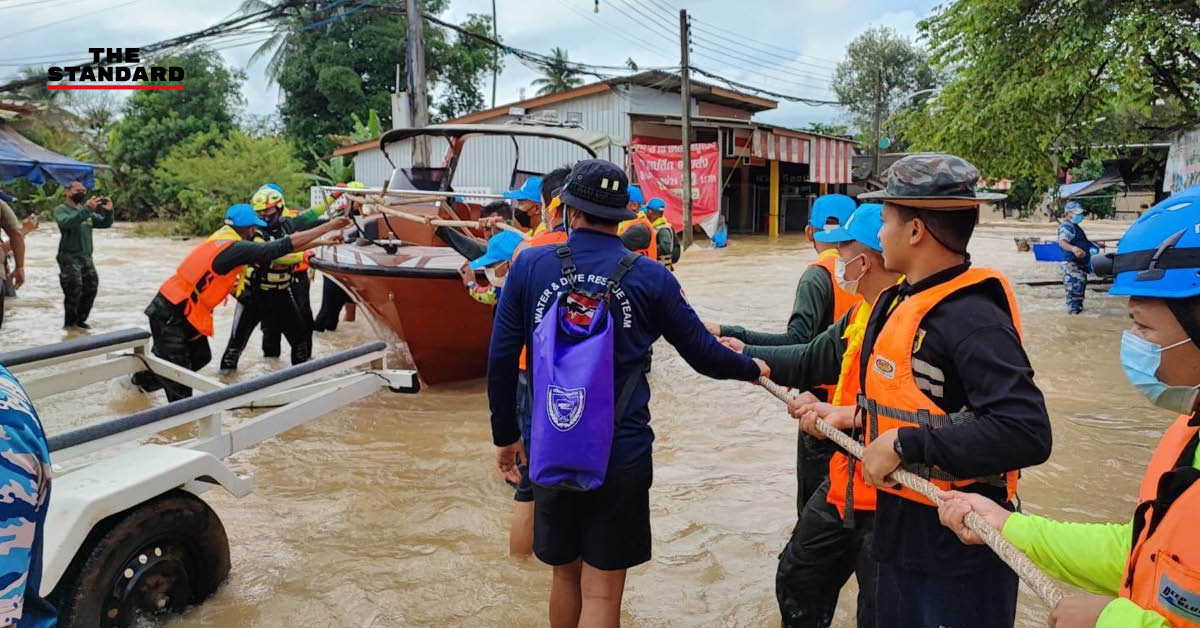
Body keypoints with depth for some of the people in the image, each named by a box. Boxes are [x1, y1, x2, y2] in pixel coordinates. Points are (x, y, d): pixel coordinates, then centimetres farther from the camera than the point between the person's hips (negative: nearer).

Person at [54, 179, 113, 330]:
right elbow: (67, 222, -26)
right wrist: (87, 209, -37)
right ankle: (69, 323, 3)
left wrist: (108, 211, -11)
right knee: (74, 290, -9)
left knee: (91, 288, 7)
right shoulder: (61, 209, -5)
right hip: (69, 257, -6)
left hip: (86, 257, 6)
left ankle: (80, 320, 21)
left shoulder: (86, 210, 15)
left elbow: (105, 224, 11)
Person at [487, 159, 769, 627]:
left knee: (566, 574, 22)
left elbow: (501, 360, 0)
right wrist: (753, 368, 22)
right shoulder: (649, 278, -5)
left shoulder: (529, 266, -2)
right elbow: (704, 355, 1)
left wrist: (506, 435, 13)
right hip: (621, 453, -2)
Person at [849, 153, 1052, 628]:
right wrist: (860, 418, 8)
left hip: (959, 547, -9)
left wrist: (905, 446, -28)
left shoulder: (970, 317, -23)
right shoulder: (905, 302, 6)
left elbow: (1026, 434, -32)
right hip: (900, 532, 9)